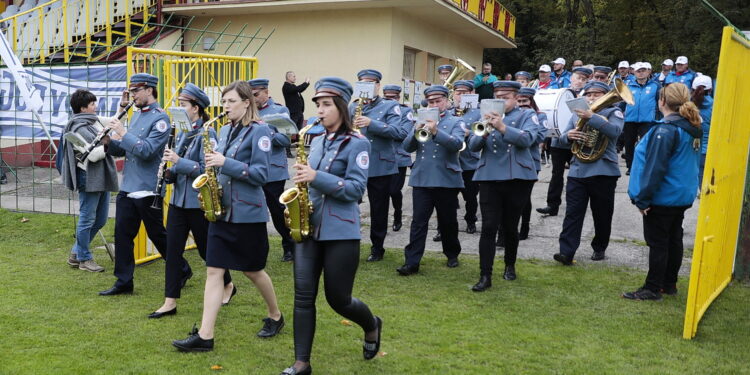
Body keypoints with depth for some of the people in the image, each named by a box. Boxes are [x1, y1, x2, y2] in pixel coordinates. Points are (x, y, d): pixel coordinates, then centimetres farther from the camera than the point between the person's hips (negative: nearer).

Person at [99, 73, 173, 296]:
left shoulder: (160, 118, -11)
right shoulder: (136, 115, 15)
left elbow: (146, 150, -22)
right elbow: (123, 150, 16)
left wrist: (123, 133, -20)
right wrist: (109, 142, -3)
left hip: (147, 190, -8)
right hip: (127, 187, 8)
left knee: (157, 234, 4)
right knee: (122, 233, 6)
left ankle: (181, 271, 23)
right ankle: (124, 282, 15)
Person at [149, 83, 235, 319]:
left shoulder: (207, 133, -12)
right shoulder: (182, 133, 11)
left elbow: (206, 169, -19)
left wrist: (178, 161, -22)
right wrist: (169, 171, -3)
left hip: (198, 202, -7)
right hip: (179, 200, 7)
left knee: (206, 249, 7)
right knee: (173, 250, 4)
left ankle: (228, 286, 30)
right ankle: (170, 302, 11)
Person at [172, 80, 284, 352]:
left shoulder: (259, 131, -9)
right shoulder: (225, 131, 12)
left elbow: (260, 174, -15)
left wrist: (225, 163, -21)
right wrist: (212, 164, 0)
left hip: (247, 213, -6)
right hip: (221, 210, 7)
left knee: (252, 270, 8)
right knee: (214, 271, 1)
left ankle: (275, 316, 32)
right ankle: (205, 336, 2)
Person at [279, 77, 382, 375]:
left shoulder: (357, 143, -7)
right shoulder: (317, 141, 13)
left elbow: (355, 189, -15)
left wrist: (317, 177, -24)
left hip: (340, 232, -6)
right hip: (309, 228, 6)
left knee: (338, 299, 4)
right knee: (303, 296, 1)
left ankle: (372, 325, 35)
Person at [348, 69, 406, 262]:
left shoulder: (390, 106, 2)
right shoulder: (352, 107, 15)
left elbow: (396, 131, -12)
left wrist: (371, 123, -22)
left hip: (380, 165, -2)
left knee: (379, 209, 6)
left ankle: (377, 248, 20)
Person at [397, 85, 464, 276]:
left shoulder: (455, 122, 4)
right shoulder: (422, 121, 13)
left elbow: (457, 144, -16)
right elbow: (407, 147, 4)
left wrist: (436, 132, -29)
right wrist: (416, 132, -15)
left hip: (447, 180, -2)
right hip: (421, 179, 2)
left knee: (448, 221, 10)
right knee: (418, 221, -1)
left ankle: (452, 254, 30)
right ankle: (411, 262, 0)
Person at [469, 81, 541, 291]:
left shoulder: (527, 116, 4)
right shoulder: (487, 116, 11)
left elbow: (527, 139, -17)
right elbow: (473, 146, 2)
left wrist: (502, 127, -30)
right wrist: (484, 132, -19)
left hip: (517, 178, -1)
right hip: (489, 177, 1)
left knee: (510, 226, 9)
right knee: (488, 227, -6)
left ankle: (510, 266, 32)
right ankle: (485, 276, -3)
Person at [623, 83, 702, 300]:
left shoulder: (666, 130, -22)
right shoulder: (692, 128, 6)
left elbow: (655, 168, -23)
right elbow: (690, 163, 15)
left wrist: (642, 199, -17)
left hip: (662, 198, -9)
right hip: (683, 195, 9)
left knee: (657, 243, 0)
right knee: (674, 240, 16)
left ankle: (653, 289, 8)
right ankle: (669, 284, 27)